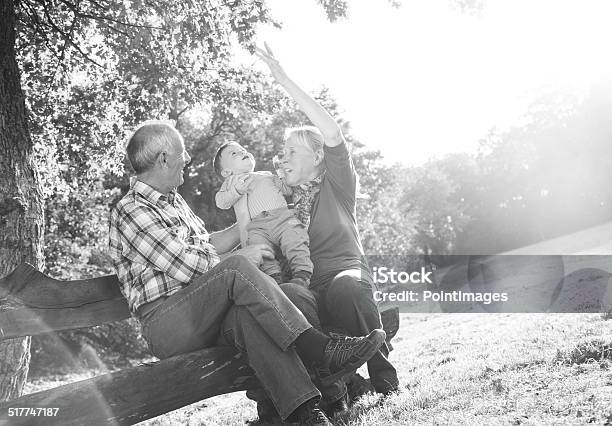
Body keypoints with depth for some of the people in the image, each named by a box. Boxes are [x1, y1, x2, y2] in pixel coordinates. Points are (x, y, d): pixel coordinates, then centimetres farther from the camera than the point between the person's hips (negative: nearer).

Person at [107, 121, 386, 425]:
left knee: (249, 315, -29)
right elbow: (187, 267, -16)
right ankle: (320, 350, -34)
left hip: (204, 315, 7)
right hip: (164, 323, -7)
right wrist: (241, 259, -5)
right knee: (236, 268, -30)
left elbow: (208, 245, 32)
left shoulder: (173, 200, 22)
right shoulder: (129, 211, -8)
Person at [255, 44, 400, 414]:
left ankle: (384, 377, -22)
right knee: (291, 299, -36)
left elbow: (333, 132, -4)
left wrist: (285, 81, -8)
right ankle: (332, 391, -33)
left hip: (346, 273, -2)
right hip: (305, 282, 2)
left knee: (345, 287, -40)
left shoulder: (336, 182, 13)